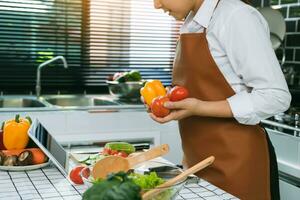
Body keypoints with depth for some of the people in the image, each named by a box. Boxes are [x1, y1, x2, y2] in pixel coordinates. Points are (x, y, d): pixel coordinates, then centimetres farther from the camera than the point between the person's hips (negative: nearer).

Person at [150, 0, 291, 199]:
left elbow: (275, 97, -18)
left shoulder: (236, 16, -15)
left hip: (235, 160, -7)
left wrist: (199, 108, -22)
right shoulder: (190, 25, 9)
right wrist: (170, 99, 1)